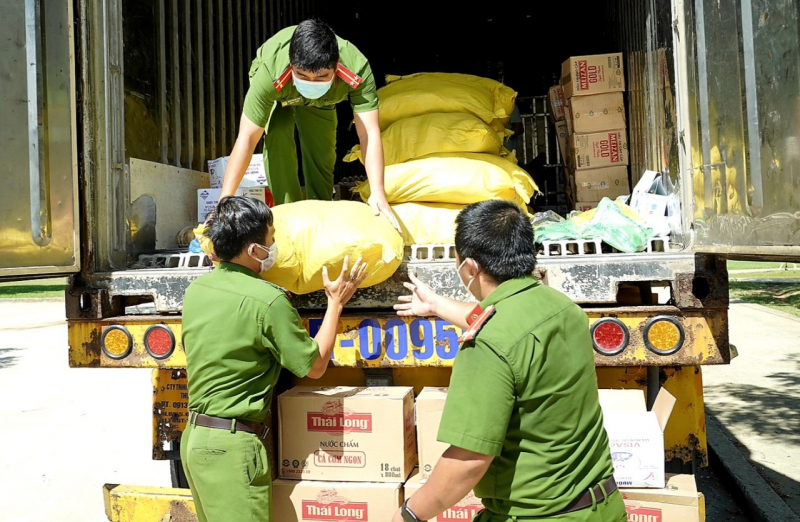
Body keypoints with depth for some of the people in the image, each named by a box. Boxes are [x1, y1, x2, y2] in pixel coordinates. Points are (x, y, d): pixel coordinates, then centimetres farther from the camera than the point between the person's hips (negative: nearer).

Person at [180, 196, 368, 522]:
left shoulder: (196, 289, 3)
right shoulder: (268, 300, -19)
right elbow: (314, 366, -8)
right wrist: (336, 302, 1)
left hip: (194, 436, 8)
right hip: (232, 446, -8)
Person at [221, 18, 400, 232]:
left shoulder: (357, 68, -43)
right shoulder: (270, 72, -46)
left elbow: (369, 132, -46)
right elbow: (247, 137, -43)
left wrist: (377, 193, -56)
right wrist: (225, 199, -47)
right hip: (277, 96, -2)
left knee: (322, 155, -1)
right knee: (277, 137, -27)